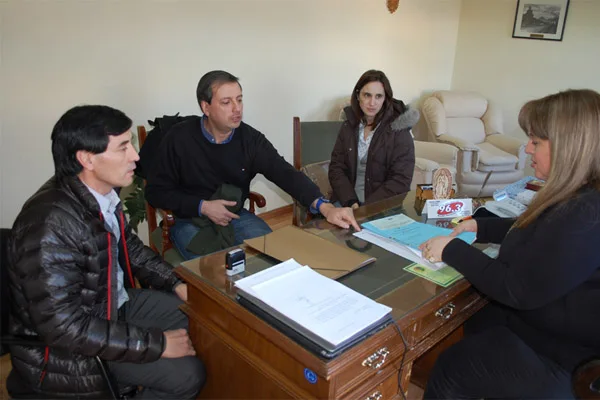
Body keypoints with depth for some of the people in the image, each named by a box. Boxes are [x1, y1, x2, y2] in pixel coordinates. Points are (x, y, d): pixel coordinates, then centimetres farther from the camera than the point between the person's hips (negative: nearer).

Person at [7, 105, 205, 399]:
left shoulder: (102, 192, -7)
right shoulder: (51, 225, -32)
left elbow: (128, 246, 11)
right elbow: (65, 327, -31)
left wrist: (175, 284, 1)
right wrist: (156, 344, -26)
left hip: (113, 304, 8)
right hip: (64, 348, -8)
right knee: (187, 373, -17)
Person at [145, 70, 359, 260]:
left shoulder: (250, 138, -8)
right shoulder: (179, 138, -14)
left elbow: (285, 173, -19)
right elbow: (155, 191, -7)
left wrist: (324, 206, -35)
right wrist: (202, 206, -19)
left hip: (236, 215, 3)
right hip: (191, 219, -3)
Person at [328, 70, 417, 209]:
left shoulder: (398, 131, -7)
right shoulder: (349, 126, 5)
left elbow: (401, 181, -11)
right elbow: (336, 168, 2)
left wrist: (366, 208, -18)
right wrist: (351, 203, -13)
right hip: (347, 202, 3)